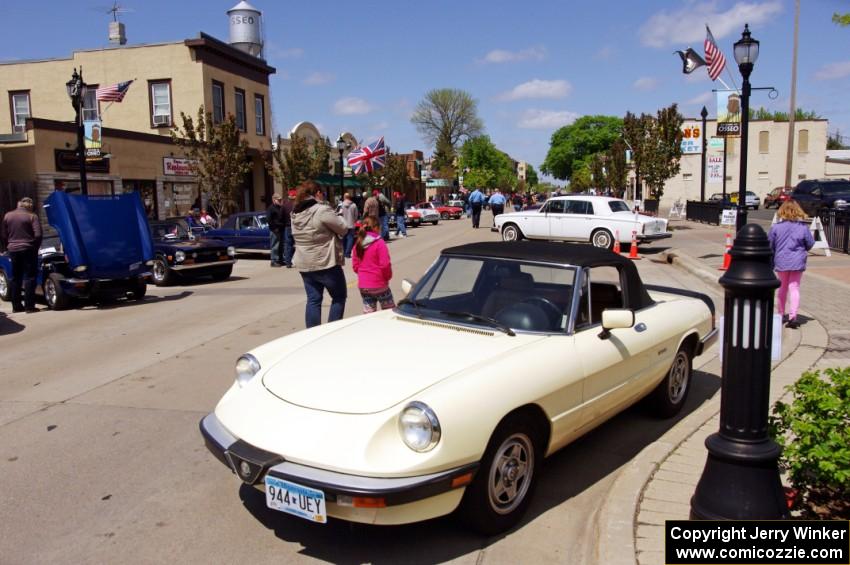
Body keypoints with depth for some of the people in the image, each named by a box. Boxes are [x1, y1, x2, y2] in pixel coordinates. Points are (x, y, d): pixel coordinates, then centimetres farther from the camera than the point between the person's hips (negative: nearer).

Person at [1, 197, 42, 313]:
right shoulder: (32, 216, -6)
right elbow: (38, 235, -13)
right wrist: (36, 247, 2)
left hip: (13, 250, 4)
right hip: (28, 250, -4)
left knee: (16, 278, 13)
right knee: (29, 277, -1)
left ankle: (16, 306, 15)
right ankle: (29, 305, -5)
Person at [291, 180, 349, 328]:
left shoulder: (296, 214, 7)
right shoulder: (322, 211, -16)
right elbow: (343, 229, -10)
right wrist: (337, 218, 9)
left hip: (304, 265, 7)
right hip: (326, 263, -7)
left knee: (313, 300, 11)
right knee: (339, 297, 9)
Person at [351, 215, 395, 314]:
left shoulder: (358, 244, 5)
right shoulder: (379, 243, -13)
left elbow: (355, 266, 9)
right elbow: (385, 264, -17)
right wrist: (388, 276, 0)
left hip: (363, 286, 5)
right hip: (379, 285, -5)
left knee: (368, 314, 11)